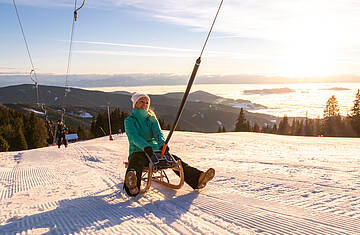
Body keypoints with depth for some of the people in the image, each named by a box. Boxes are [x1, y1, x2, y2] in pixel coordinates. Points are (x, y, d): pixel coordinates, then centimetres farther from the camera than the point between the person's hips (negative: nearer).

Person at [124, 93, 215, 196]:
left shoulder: (152, 119, 15)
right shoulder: (129, 120, 3)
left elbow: (158, 133, -3)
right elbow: (133, 136, -16)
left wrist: (162, 144, -27)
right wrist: (145, 146, -36)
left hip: (155, 151, 5)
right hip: (138, 152, -5)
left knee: (174, 160, -19)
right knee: (136, 162, -39)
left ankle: (197, 179, -36)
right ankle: (132, 185, -72)